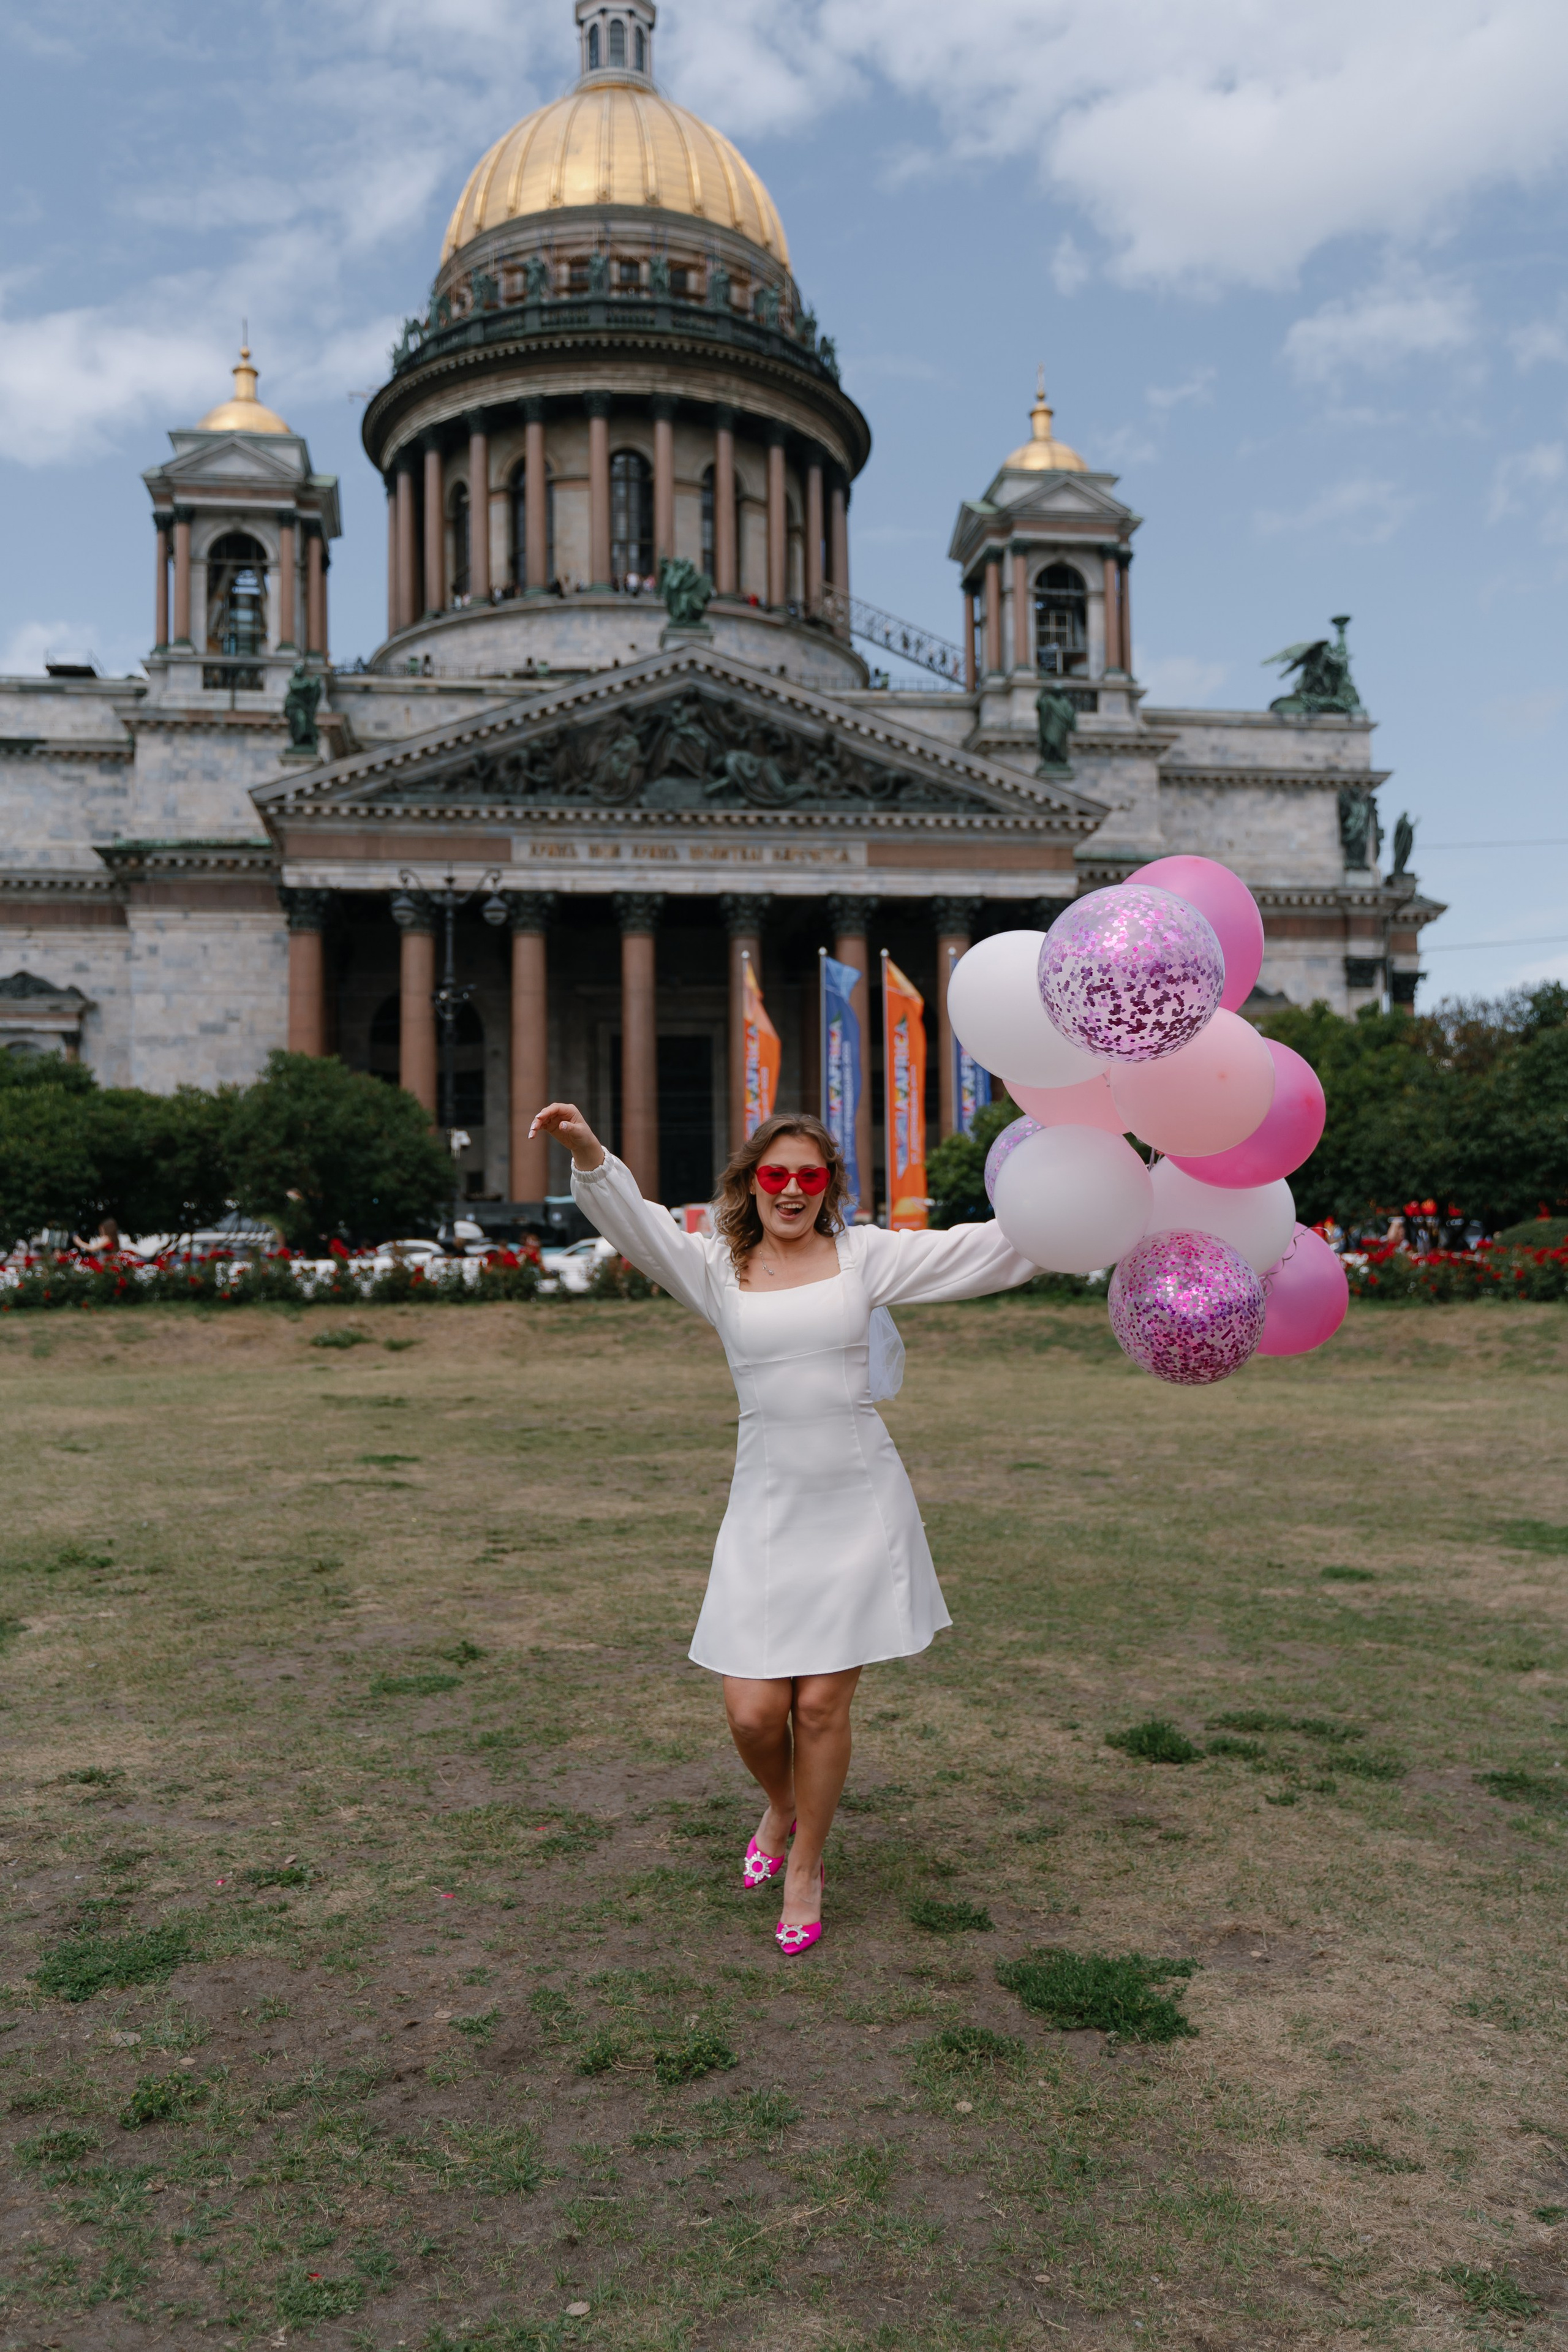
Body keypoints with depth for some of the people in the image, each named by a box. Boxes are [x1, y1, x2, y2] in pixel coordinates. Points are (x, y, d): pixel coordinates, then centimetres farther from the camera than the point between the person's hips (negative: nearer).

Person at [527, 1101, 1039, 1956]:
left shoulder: (864, 1255, 4)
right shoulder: (717, 1268, 4)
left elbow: (988, 1247, 3)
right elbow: (635, 1222, -13)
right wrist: (587, 1152, -31)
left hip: (859, 1503, 0)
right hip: (767, 1508, 1)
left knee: (822, 1702, 4)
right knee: (754, 1709, -1)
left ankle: (805, 1869, 29)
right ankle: (780, 1807, 36)